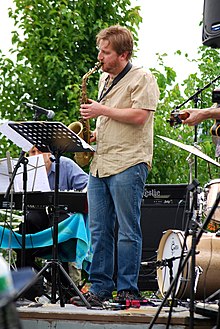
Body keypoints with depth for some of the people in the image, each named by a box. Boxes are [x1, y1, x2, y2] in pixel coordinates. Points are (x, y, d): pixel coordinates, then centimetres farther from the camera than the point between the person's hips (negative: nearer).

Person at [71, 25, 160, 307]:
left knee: (128, 231, -4)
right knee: (98, 231, 6)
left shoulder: (142, 79, -4)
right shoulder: (104, 79, 21)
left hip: (128, 165, -8)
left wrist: (102, 110, -11)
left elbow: (138, 116, -16)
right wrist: (95, 133, 12)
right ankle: (99, 289, 9)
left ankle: (127, 289, 0)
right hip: (99, 164, 8)